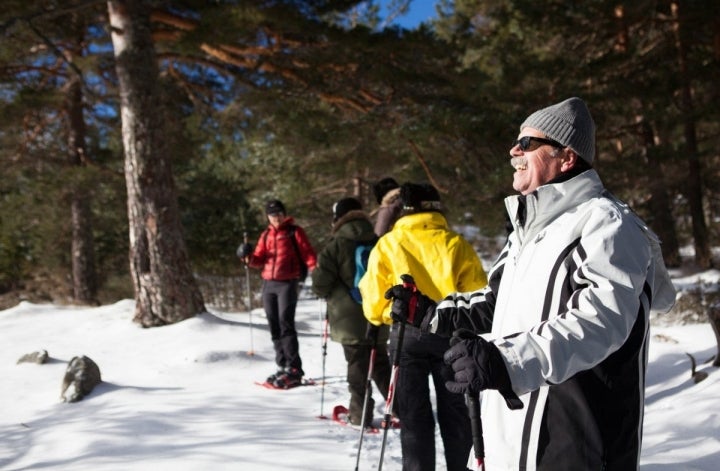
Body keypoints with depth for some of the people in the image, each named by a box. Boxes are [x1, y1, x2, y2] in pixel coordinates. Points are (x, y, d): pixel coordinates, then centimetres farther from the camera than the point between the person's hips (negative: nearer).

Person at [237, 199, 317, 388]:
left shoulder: (294, 232, 1)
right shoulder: (266, 235, 16)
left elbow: (307, 253, -5)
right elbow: (260, 259, 14)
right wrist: (250, 258, -7)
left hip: (287, 283, -6)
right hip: (268, 284, 6)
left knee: (285, 323, -12)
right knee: (274, 326, 7)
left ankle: (294, 369, -9)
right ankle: (282, 366, 15)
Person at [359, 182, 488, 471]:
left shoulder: (387, 245, 1)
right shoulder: (456, 244, 2)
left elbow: (374, 303, 1)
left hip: (407, 335, -1)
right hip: (451, 334, 1)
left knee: (414, 416, 8)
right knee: (455, 413, 14)